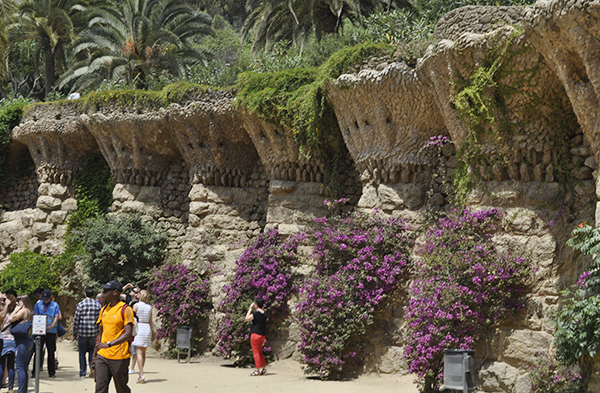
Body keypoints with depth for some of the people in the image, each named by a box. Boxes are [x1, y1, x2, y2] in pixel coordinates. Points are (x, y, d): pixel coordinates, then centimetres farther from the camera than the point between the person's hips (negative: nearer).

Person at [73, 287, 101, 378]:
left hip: (82, 332, -1)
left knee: (82, 352, 7)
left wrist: (74, 333, 7)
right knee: (92, 350, 14)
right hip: (94, 333, 1)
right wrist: (99, 333, 11)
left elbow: (76, 320, -1)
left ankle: (82, 373, 8)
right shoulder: (97, 305, 2)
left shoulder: (81, 304, -3)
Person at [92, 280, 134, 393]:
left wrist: (108, 344, -26)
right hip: (102, 357, 6)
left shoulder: (125, 309, -8)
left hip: (119, 358, -6)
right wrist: (95, 356, 18)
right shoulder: (104, 309, 13)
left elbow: (128, 334, -17)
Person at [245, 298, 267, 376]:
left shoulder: (256, 313, -17)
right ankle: (264, 368, 18)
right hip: (263, 334, 8)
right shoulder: (264, 313, 7)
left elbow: (247, 318, -13)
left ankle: (257, 370, -3)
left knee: (256, 352, -3)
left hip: (256, 334, -8)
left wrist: (250, 309, -6)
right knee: (259, 351, 18)